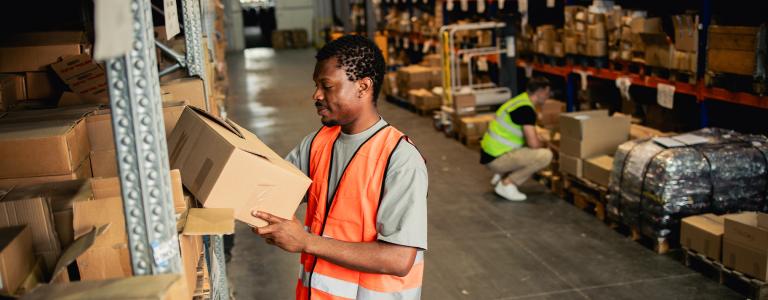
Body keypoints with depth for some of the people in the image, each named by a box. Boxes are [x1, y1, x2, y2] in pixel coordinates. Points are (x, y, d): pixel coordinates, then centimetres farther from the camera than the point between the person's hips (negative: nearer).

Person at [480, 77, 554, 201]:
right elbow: (533, 143, -24)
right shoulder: (526, 109, -18)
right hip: (496, 158, -10)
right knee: (545, 155, -18)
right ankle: (507, 184, -8)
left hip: (492, 152, 10)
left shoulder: (521, 101, 13)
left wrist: (540, 144, 10)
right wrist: (544, 145, -2)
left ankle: (501, 176, 14)